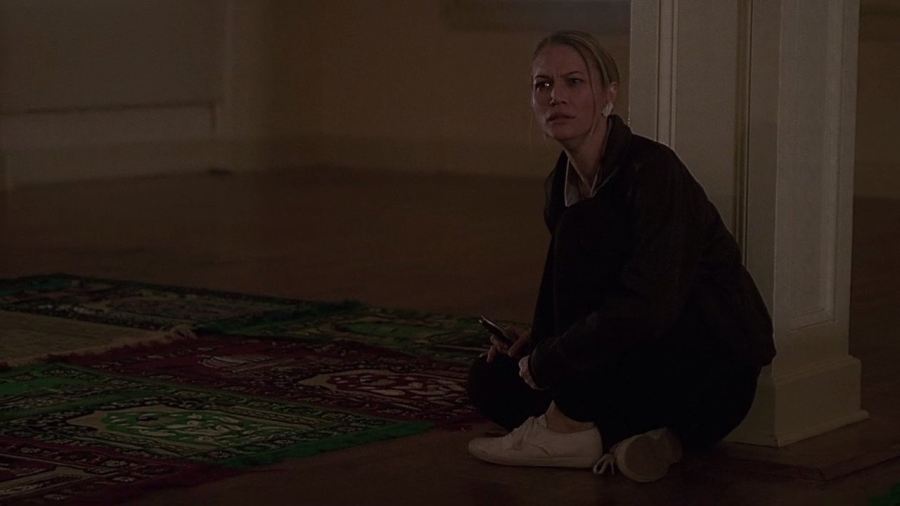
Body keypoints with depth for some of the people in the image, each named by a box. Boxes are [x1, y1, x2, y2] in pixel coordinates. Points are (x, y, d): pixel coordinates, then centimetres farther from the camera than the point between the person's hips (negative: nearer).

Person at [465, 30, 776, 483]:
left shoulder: (652, 169, -21)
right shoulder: (563, 183, 4)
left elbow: (646, 308, -32)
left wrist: (547, 360, -22)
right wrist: (537, 340, 0)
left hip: (715, 372, -8)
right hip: (651, 363, 9)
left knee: (587, 228, -23)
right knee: (492, 380, 2)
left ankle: (568, 427, -16)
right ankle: (649, 434, -7)